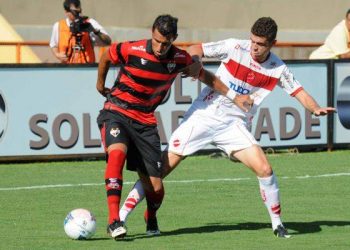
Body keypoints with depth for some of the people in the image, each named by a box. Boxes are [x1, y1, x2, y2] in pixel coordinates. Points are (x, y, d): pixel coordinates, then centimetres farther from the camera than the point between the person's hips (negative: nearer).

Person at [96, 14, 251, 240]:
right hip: (116, 113, -3)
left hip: (145, 122, 3)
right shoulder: (131, 50, -16)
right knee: (117, 153, -36)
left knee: (155, 188, -3)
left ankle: (151, 219, 33)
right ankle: (114, 220, -38)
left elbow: (205, 76, 14)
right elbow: (106, 57, 6)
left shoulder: (180, 59, -6)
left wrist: (233, 96, 13)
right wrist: (100, 84, 20)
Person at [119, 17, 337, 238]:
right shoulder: (235, 47, -9)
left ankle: (277, 223, 6)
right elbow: (197, 49, -3)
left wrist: (316, 108, -16)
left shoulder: (278, 69, -2)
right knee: (163, 166, -7)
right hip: (203, 117, -2)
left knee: (264, 169, -14)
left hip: (235, 125, 2)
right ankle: (121, 216, -2)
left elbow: (299, 92, 4)